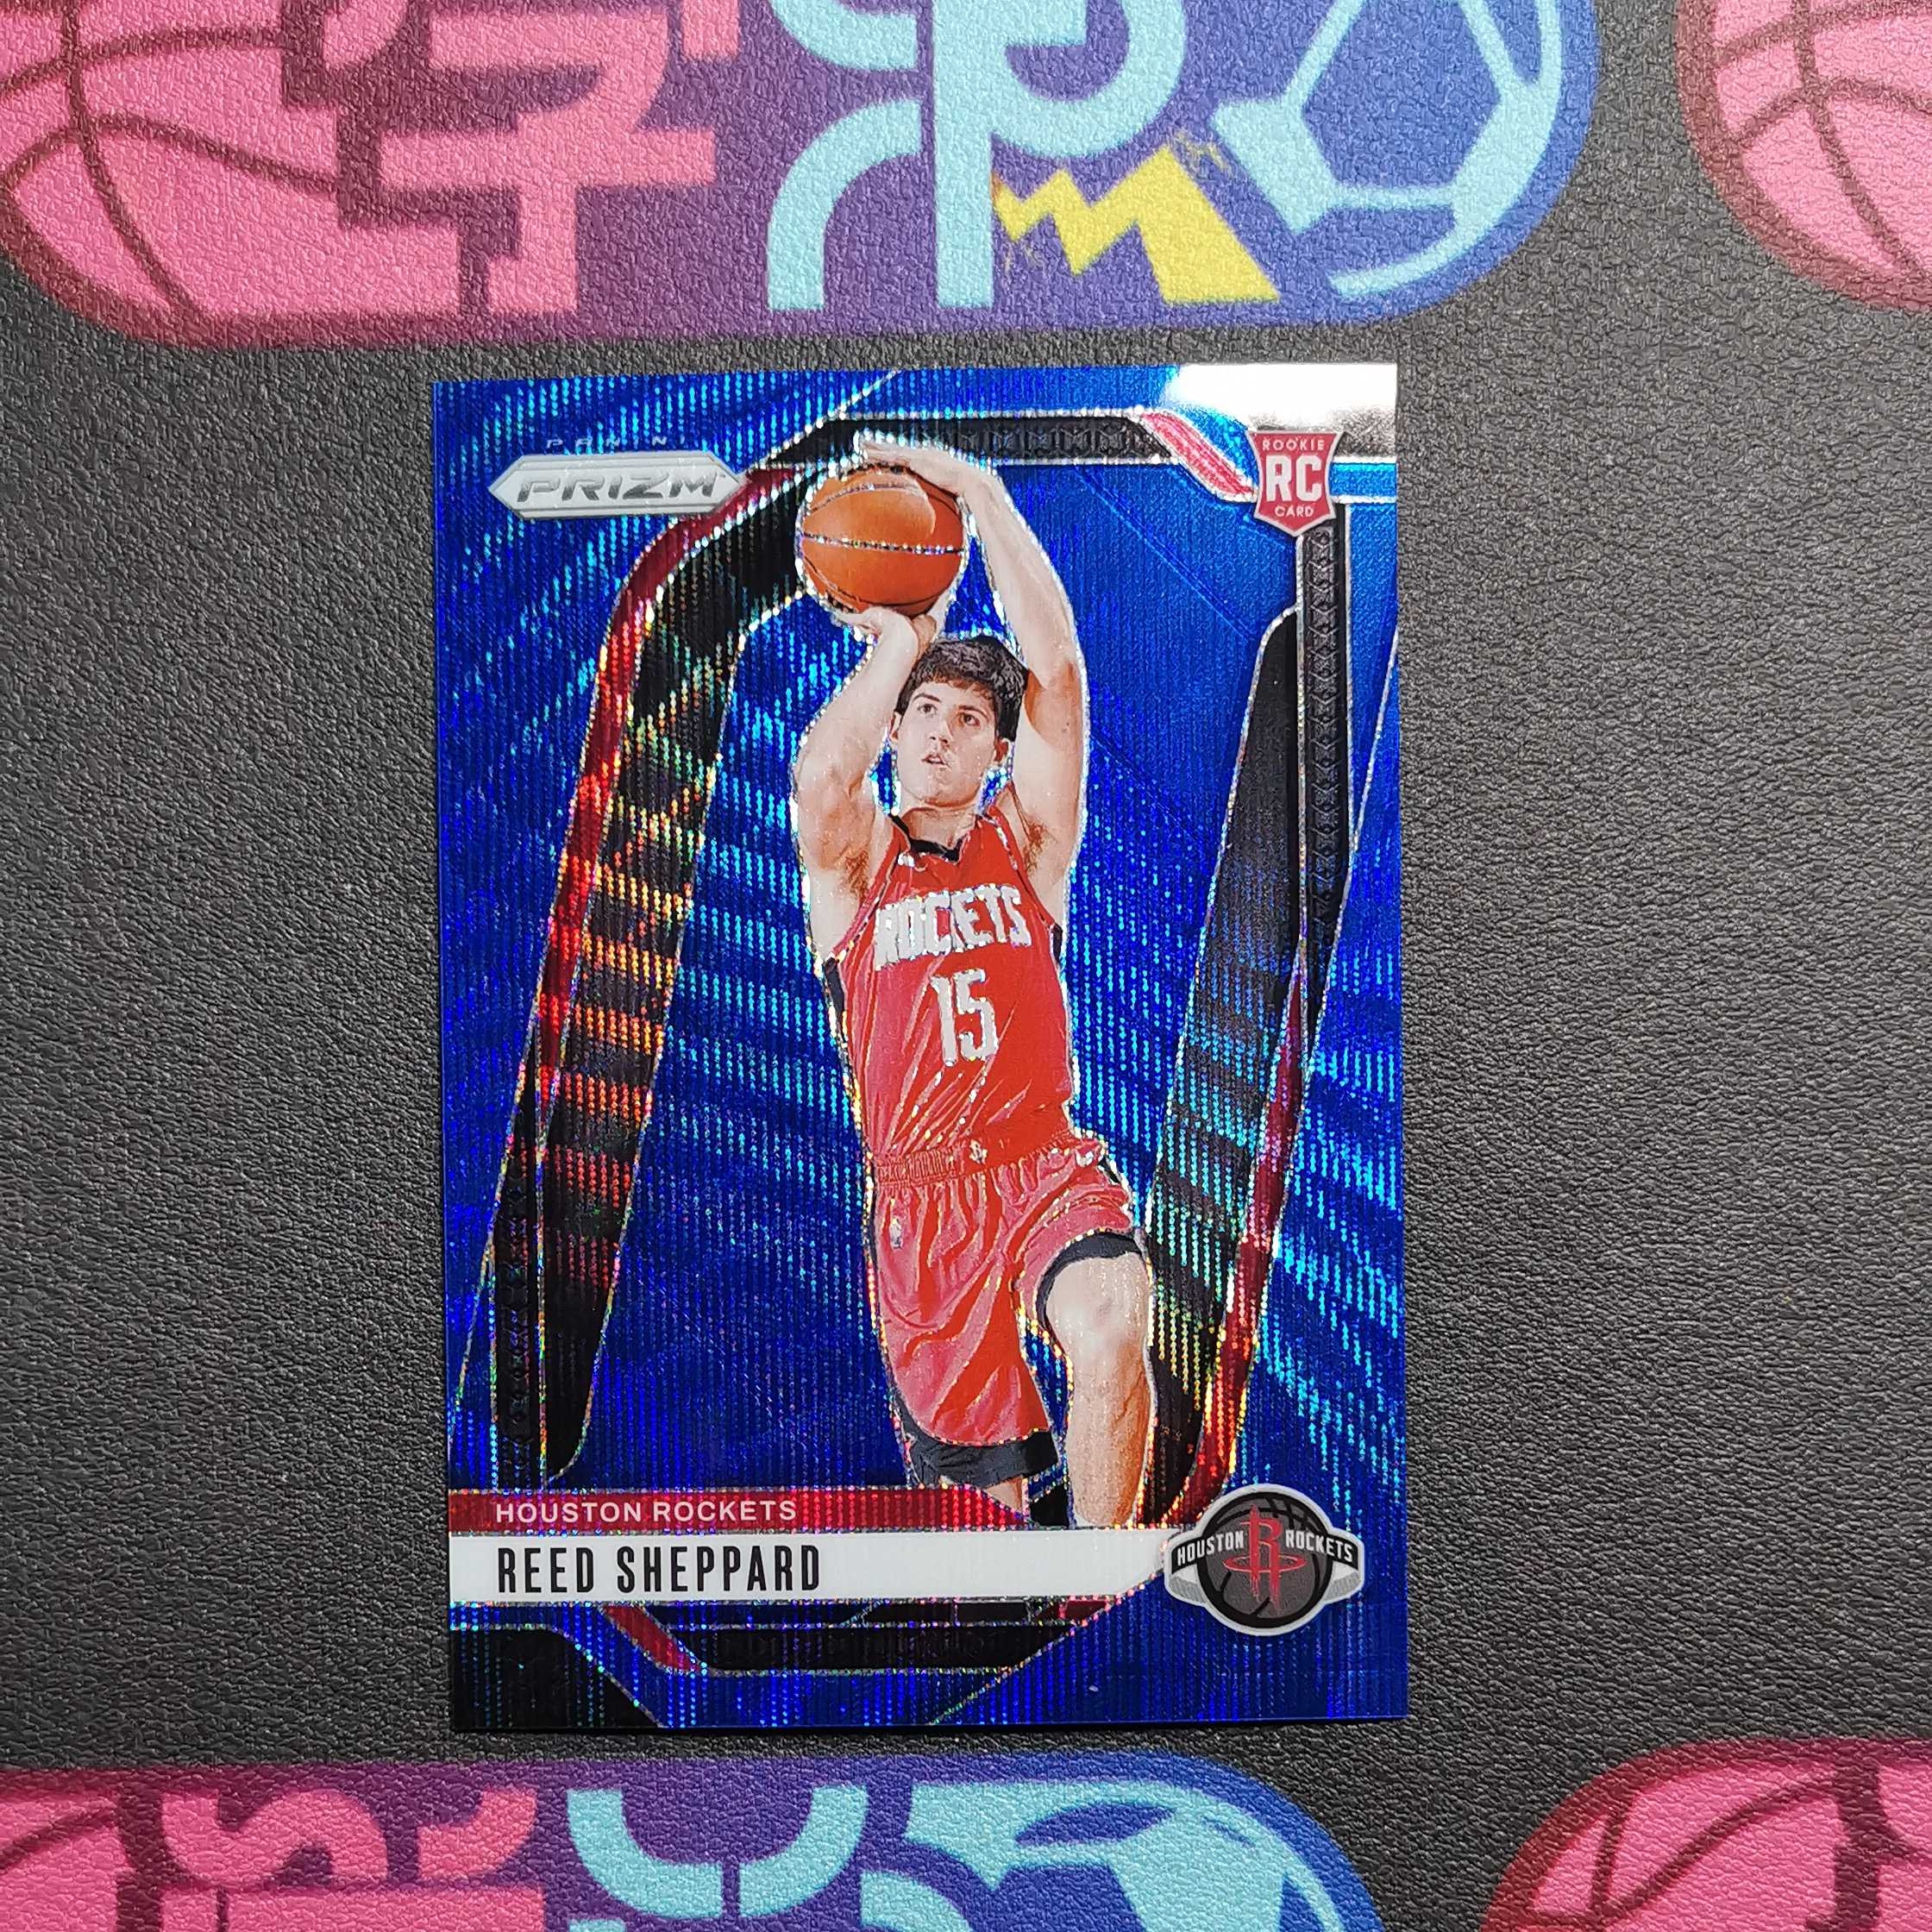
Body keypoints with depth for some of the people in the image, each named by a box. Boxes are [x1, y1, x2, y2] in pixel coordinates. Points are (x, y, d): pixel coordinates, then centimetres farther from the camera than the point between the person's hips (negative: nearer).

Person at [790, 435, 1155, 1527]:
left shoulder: (1026, 843, 6)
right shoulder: (853, 861, 4)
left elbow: (1058, 664, -7)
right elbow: (823, 776, -21)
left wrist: (977, 488, -8)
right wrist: (902, 643, -6)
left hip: (1048, 1168, 0)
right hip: (919, 1200, 1)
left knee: (1114, 1330, -32)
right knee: (981, 1489, 7)